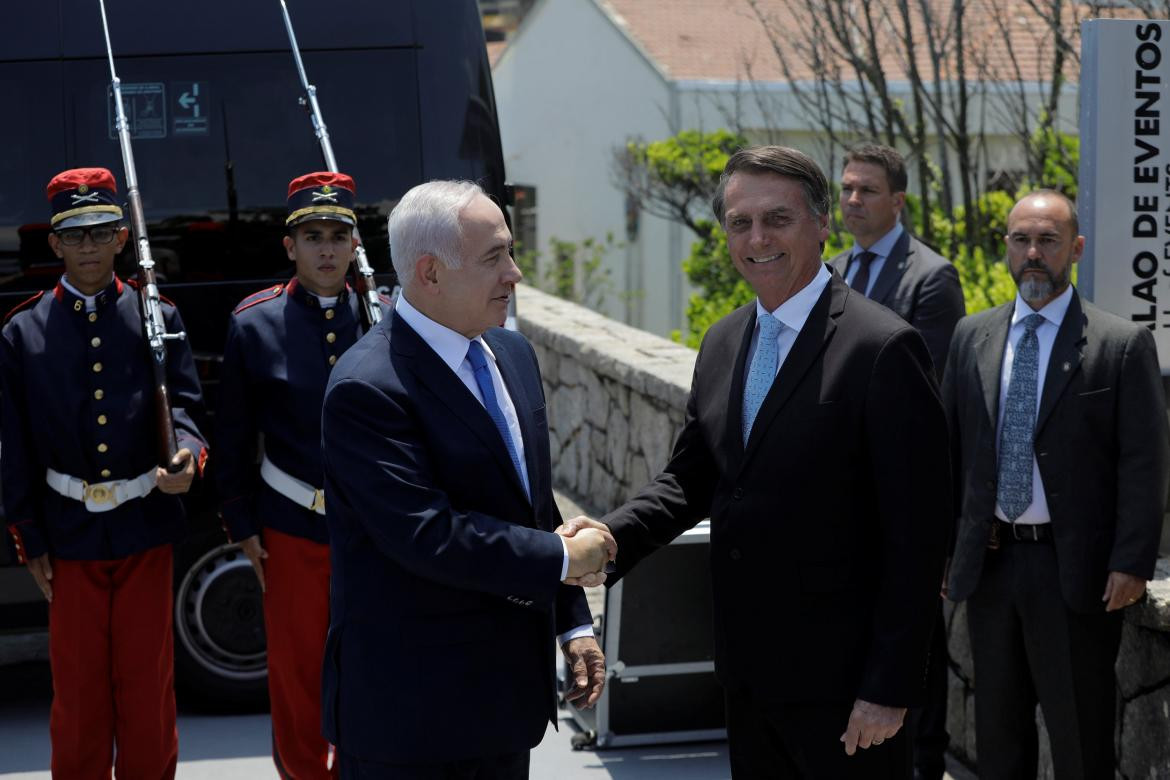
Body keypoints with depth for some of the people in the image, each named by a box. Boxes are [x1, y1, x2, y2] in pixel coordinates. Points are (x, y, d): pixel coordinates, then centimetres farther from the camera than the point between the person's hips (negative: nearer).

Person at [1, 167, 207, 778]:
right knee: (78, 688, 9)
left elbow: (182, 406, -1)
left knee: (147, 682, 9)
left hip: (146, 526, 0)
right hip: (69, 531, 0)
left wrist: (187, 456, -24)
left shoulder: (158, 319, 2)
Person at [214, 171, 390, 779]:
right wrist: (242, 524, 0)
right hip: (292, 529, -1)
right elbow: (233, 438, 1)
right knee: (296, 673, 9)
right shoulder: (254, 323, -5)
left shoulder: (385, 318, -1)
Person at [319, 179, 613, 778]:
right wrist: (563, 559, -16)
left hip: (510, 685, 8)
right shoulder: (367, 388, -19)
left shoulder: (512, 355, 9)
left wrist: (573, 623, 14)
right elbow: (426, 535, -25)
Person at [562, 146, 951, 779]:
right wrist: (611, 537, -7)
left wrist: (889, 687, -17)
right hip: (745, 669, 7)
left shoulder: (883, 348, -15)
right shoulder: (723, 343, 9)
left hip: (840, 679, -7)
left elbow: (916, 536, -15)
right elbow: (691, 477, 13)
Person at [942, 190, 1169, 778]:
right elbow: (948, 447, 10)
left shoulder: (1123, 344, -6)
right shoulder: (971, 337, 8)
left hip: (1076, 569, -4)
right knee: (998, 731, 16)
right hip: (989, 563, 4)